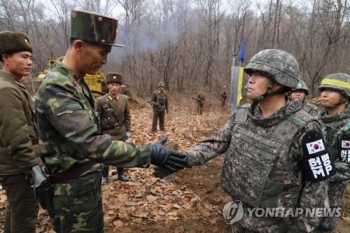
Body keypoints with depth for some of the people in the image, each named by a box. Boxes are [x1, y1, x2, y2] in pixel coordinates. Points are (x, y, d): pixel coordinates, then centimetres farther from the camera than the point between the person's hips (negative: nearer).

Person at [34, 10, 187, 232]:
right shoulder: (55, 88, -25)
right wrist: (149, 153, -31)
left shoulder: (77, 84, 6)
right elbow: (91, 143, -34)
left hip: (90, 183, 9)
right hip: (73, 191, -9)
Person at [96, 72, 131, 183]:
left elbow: (127, 116, 6)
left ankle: (121, 174, 33)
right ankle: (104, 176, 28)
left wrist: (127, 130, 5)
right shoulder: (100, 100, -13)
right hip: (106, 134, -3)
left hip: (121, 133, 3)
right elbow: (96, 118, -10)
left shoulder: (124, 99, -3)